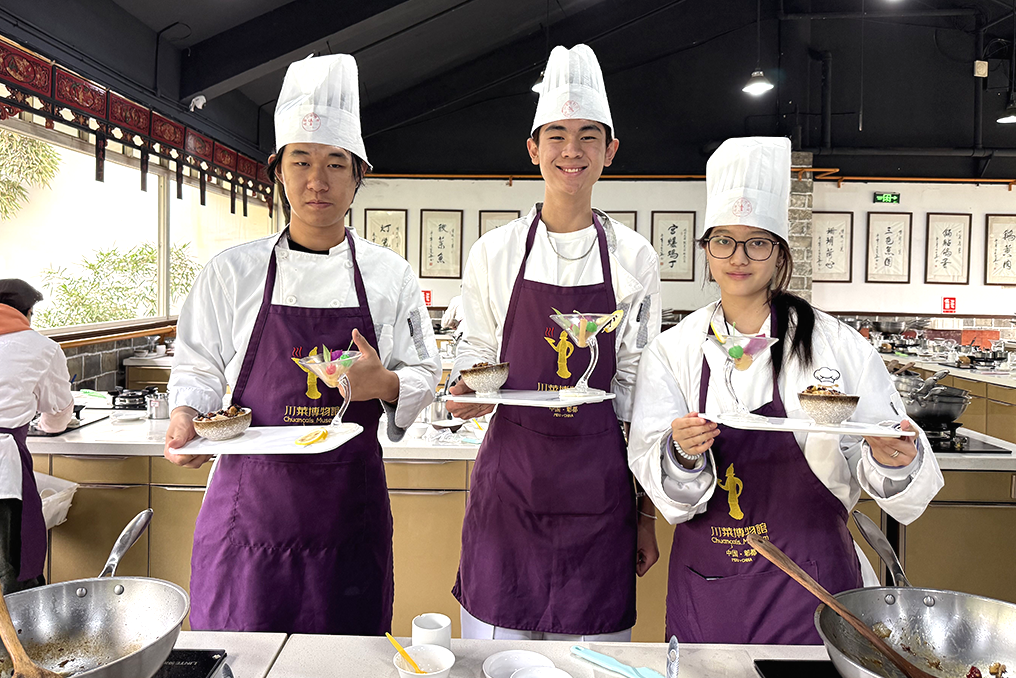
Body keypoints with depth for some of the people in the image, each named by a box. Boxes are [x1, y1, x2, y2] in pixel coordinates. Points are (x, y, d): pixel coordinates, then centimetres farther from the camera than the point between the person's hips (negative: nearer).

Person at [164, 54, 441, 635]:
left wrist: (384, 384, -14)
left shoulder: (391, 275, 1)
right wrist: (186, 415, -12)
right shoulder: (233, 272, 1)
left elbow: (424, 376, 6)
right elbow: (199, 370, 7)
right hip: (251, 498, 0)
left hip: (350, 504, 1)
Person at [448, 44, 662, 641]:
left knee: (595, 642, 9)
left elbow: (638, 387, 3)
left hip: (599, 480, 0)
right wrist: (466, 392, -12)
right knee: (497, 640, 7)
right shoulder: (496, 252, 1)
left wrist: (646, 513, 4)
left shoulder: (635, 258, 1)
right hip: (510, 473, 0)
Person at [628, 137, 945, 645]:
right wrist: (682, 455, -26)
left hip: (808, 583, -1)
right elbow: (661, 487, -6)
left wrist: (893, 461, -23)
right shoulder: (670, 351, -2)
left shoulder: (838, 345, -6)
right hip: (705, 581, 1)